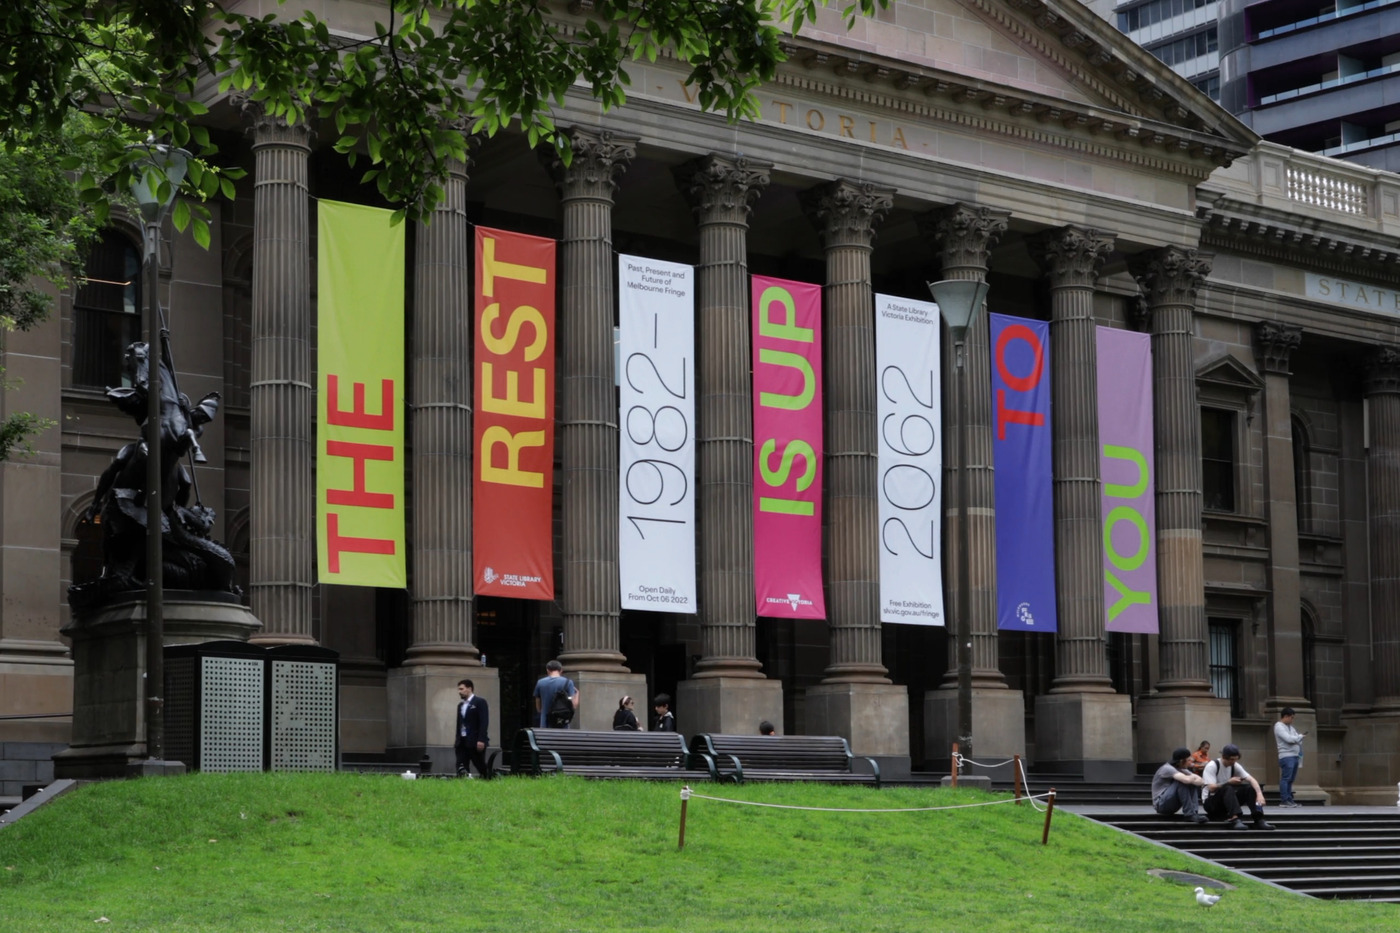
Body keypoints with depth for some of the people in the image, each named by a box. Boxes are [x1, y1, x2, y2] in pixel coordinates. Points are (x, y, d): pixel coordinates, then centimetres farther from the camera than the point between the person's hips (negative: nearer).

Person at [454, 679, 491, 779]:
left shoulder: (480, 702, -4)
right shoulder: (460, 705, 19)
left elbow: (484, 722, -12)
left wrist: (481, 740, -20)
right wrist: (458, 740, 12)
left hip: (475, 742, -7)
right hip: (462, 741, 7)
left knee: (481, 766, -2)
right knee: (461, 767, -3)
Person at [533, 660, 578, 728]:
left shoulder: (540, 683, 6)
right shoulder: (567, 682, -3)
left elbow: (538, 708, 11)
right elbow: (573, 706, -6)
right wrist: (577, 694, 12)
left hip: (545, 725, 2)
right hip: (561, 725, -2)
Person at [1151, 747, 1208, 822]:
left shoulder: (1181, 769, 9)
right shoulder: (1167, 768, -19)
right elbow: (1186, 780, -33)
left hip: (1171, 804, 9)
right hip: (1161, 804, -9)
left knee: (1192, 782, -3)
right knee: (1181, 781, -26)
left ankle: (1194, 812, -16)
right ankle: (1189, 814, -25)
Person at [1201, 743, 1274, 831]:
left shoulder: (1235, 766, 1)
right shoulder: (1212, 766, -15)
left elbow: (1251, 779, -10)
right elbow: (1211, 788, -24)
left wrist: (1259, 793, -27)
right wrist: (1229, 782, -24)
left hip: (1228, 800, 6)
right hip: (1211, 803, -6)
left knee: (1249, 788, -17)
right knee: (1228, 788, -36)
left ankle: (1259, 819, -32)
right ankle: (1235, 819, -53)